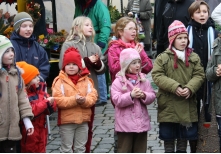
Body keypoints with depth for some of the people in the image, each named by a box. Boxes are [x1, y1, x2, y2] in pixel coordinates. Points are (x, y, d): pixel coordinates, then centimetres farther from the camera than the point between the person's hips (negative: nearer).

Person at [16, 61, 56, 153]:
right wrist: (46, 103, -22)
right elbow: (29, 112, -29)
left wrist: (51, 104, -15)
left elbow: (50, 110, 9)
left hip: (41, 130, 8)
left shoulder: (41, 90, 7)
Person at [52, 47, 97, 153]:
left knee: (80, 148, 15)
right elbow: (58, 100, -16)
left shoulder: (86, 80, 5)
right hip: (66, 120, -4)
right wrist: (74, 100, -27)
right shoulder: (60, 81, -7)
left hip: (83, 120, 4)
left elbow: (93, 96, -3)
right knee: (66, 148, 6)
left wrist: (85, 100, -24)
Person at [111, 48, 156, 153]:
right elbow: (117, 100, -15)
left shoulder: (143, 80, 7)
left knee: (140, 150, 13)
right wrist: (131, 96, -26)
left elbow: (152, 96, 3)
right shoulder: (118, 81, -7)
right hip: (125, 123, -4)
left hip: (141, 122, 5)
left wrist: (144, 96, -17)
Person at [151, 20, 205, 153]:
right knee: (168, 136, 8)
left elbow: (199, 75, -1)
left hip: (187, 104, 3)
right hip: (168, 105, -2)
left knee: (185, 135, 14)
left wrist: (190, 88, -19)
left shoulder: (194, 57, 4)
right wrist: (175, 87, -22)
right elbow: (157, 76, -11)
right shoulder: (163, 58, -5)